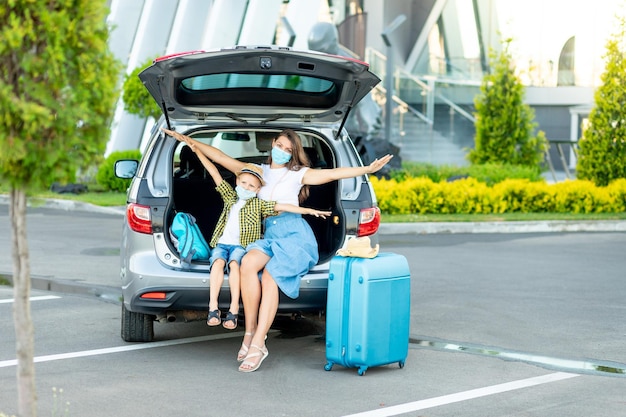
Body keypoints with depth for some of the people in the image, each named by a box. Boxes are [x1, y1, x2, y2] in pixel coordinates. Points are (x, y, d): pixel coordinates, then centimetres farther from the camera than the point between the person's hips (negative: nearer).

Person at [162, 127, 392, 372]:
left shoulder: (298, 174, 12)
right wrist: (188, 140, 11)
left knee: (270, 276, -29)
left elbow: (333, 174, 2)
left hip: (294, 233, -3)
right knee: (248, 263, -31)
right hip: (269, 235, 3)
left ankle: (257, 344, -29)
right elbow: (220, 157, 17)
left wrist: (368, 169, -10)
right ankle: (250, 332, -24)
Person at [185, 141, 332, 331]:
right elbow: (214, 172, 13)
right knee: (218, 262, -29)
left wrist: (308, 210, -9)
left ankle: (234, 310, -36)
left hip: (241, 246, -2)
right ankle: (213, 308, -34)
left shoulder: (259, 204, 9)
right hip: (221, 243, 2)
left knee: (234, 264, -33)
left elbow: (282, 207, 0)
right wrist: (197, 151, 13)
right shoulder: (230, 196, 15)